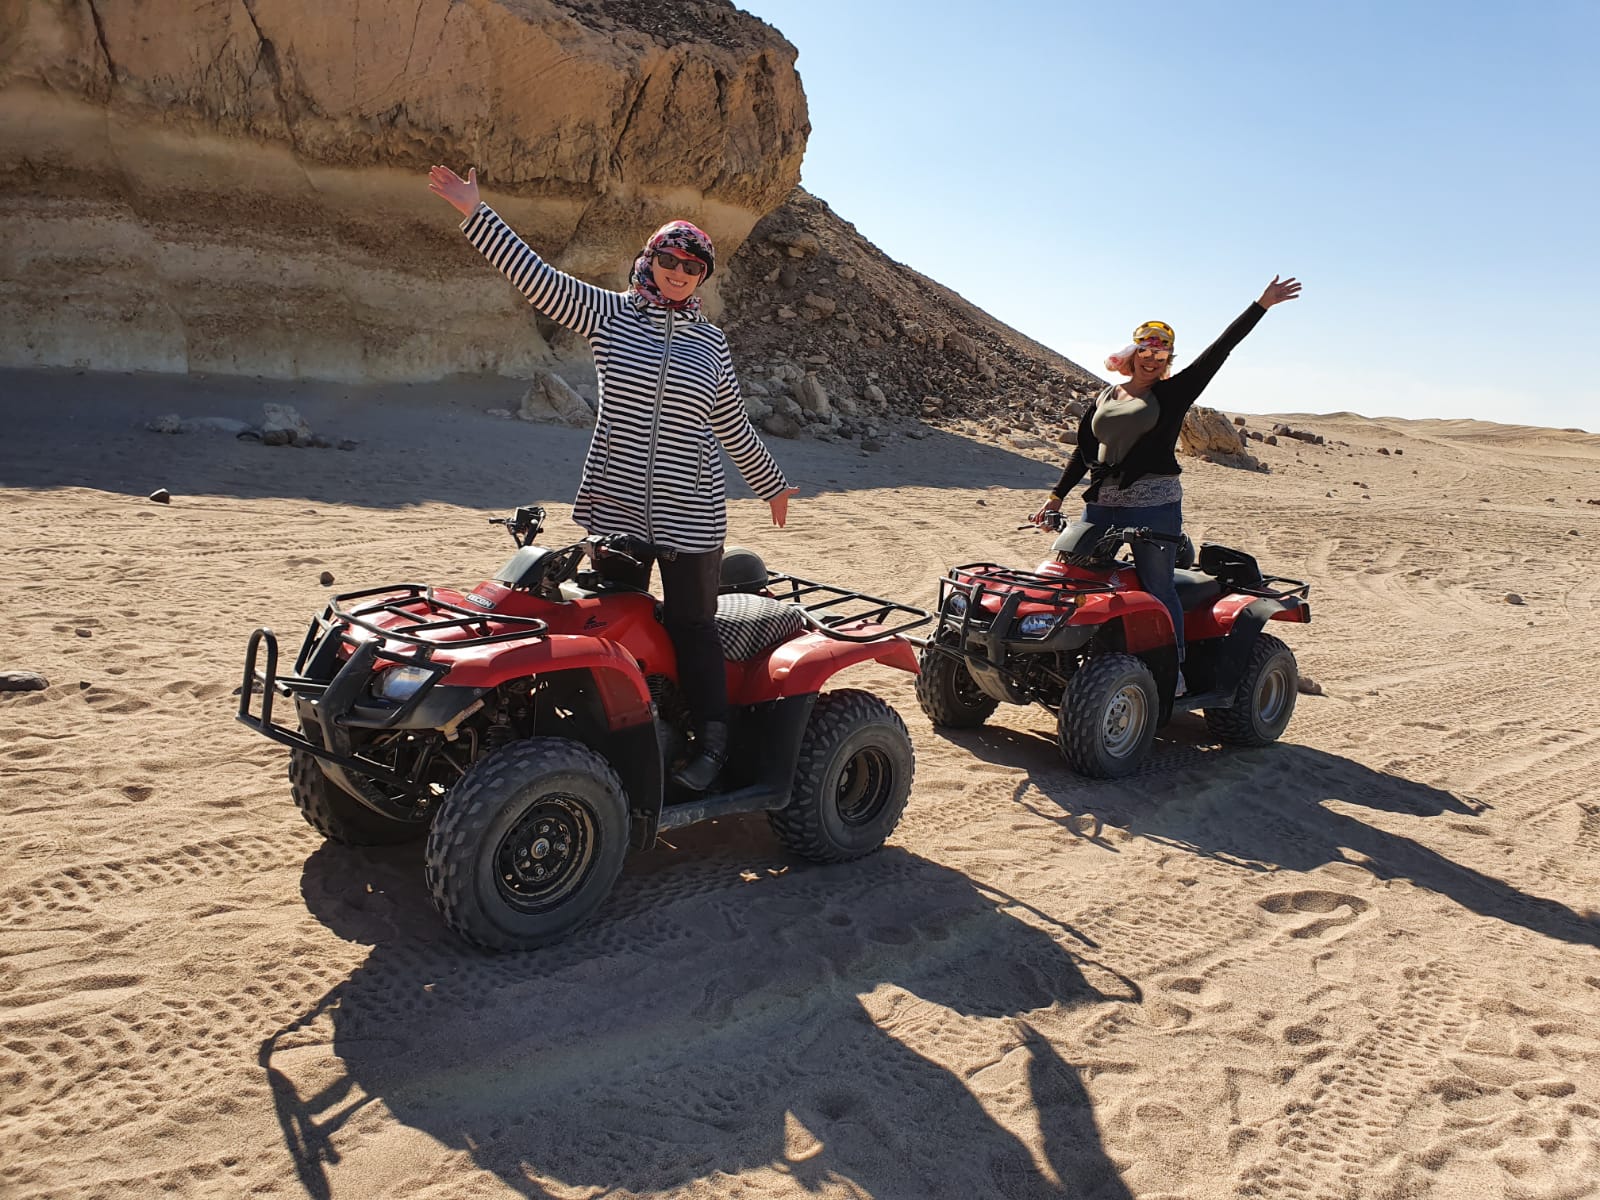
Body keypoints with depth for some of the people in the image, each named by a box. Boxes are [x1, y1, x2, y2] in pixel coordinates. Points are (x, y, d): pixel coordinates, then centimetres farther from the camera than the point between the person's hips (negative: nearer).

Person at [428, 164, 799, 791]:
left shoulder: (710, 342, 8)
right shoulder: (607, 313, 4)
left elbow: (732, 425, 17)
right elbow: (533, 273, -3)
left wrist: (772, 483, 22)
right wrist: (474, 213, -9)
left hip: (690, 514, 0)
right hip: (616, 505, 1)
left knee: (692, 626, 4)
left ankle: (712, 741, 16)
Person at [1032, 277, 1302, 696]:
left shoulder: (1173, 393, 4)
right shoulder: (1105, 398, 15)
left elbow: (1219, 350, 0)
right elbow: (1084, 451, 18)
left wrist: (1261, 305, -3)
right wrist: (1056, 497, 14)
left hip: (1153, 505, -4)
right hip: (1101, 504, 4)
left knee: (1158, 589, -2)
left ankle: (1175, 672, 7)